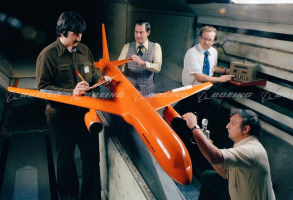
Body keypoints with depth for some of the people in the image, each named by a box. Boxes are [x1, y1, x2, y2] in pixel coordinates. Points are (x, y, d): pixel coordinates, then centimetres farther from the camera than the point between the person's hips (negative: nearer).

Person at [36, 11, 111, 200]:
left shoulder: (84, 50, 6)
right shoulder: (48, 55, -9)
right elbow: (43, 88, -11)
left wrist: (101, 79, -4)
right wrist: (71, 92, -22)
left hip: (86, 112, 4)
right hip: (62, 117, -4)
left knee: (92, 156, 9)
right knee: (66, 160, 13)